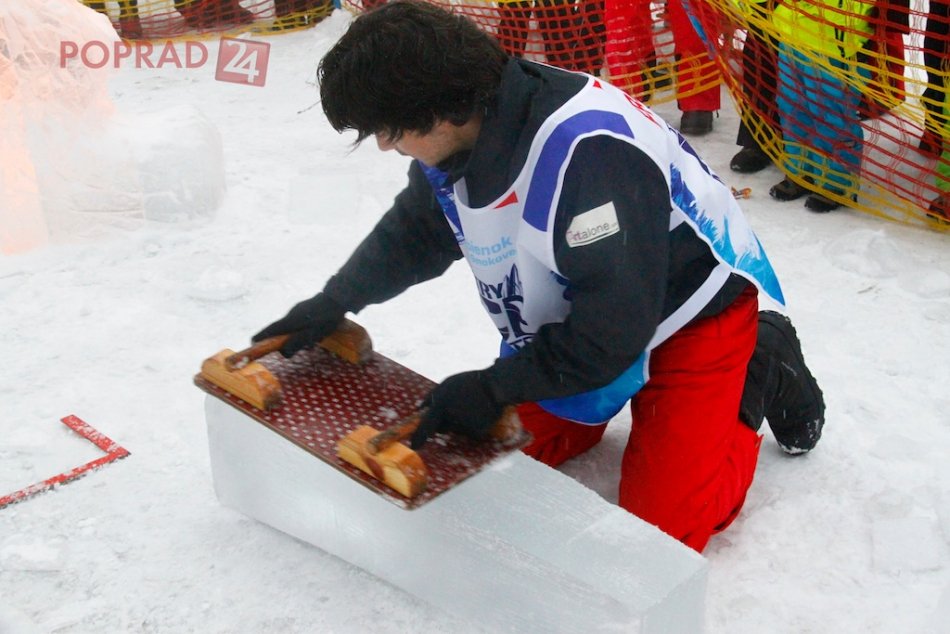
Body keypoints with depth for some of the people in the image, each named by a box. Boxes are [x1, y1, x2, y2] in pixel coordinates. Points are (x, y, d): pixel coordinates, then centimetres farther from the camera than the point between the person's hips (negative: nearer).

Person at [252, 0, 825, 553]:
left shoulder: (584, 147, -38)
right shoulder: (456, 137, -12)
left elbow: (612, 325, -33)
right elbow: (415, 232, 11)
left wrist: (494, 388, -28)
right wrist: (333, 304, 11)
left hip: (689, 314, -7)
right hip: (575, 316, 8)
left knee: (661, 523, -13)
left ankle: (759, 375, 9)